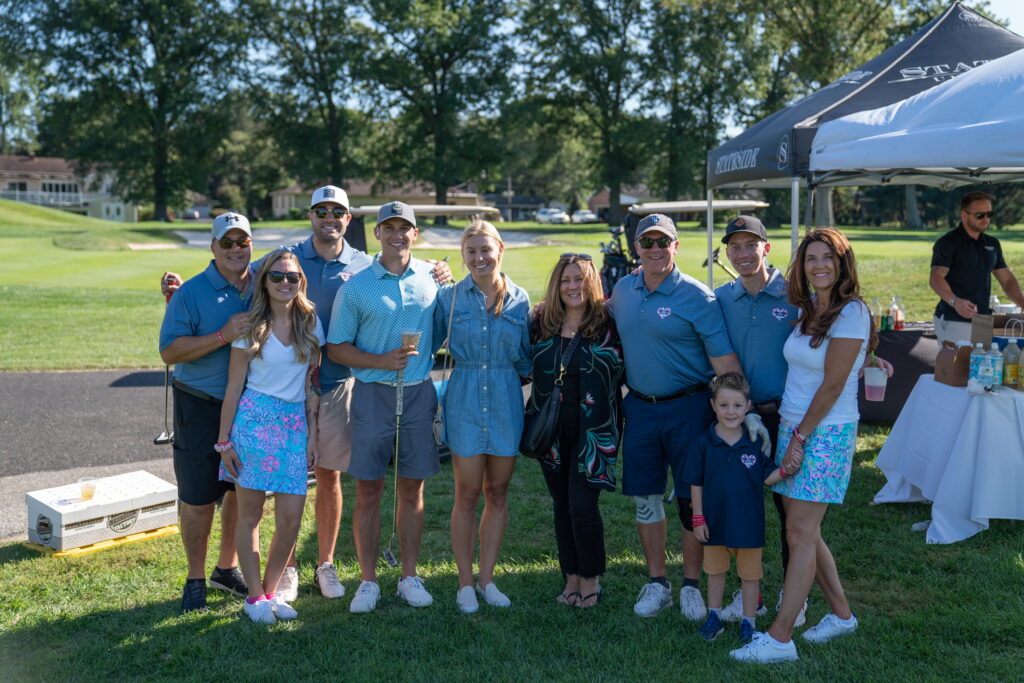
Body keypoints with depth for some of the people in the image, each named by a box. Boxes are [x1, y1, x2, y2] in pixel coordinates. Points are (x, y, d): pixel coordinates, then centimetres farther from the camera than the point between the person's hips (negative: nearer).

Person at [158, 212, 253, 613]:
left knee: (242, 490, 15)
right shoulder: (191, 293, -10)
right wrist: (223, 336, -25)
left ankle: (227, 568, 33)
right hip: (202, 407, -4)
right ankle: (196, 580, 19)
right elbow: (170, 352, -16)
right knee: (198, 497, 2)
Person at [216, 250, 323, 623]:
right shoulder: (250, 327, -1)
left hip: (295, 424, 3)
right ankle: (255, 596, 19)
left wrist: (312, 434, 7)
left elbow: (312, 383, 10)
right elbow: (234, 387, 0)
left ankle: (270, 590, 20)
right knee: (250, 514, 5)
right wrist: (223, 440, -2)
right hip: (254, 419, -3)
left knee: (291, 518, 0)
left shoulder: (311, 323, 7)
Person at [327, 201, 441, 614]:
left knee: (412, 490, 9)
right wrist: (381, 361, -13)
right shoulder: (356, 286, 0)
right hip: (373, 393, -1)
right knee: (368, 492, 3)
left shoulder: (432, 277, 6)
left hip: (419, 393, 2)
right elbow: (336, 348, 0)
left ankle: (409, 577, 22)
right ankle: (368, 581, 16)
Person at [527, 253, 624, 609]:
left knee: (582, 505, -7)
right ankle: (572, 578, 25)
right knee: (561, 505, 11)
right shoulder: (541, 322, 5)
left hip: (592, 429, -4)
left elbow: (625, 370, 0)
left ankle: (591, 580, 13)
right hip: (551, 428, 4)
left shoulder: (607, 323, -4)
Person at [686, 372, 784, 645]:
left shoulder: (756, 442, -8)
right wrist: (698, 518, -4)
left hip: (748, 523, -1)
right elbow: (696, 483, -4)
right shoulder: (703, 443, -9)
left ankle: (748, 622, 28)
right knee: (715, 571, 19)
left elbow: (766, 477, -2)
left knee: (750, 574, 12)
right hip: (715, 521, 1)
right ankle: (714, 616, 36)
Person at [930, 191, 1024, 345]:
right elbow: (936, 278, -17)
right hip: (953, 322, -7)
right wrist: (954, 301, -34)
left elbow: (1007, 279, 19)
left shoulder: (992, 244, 16)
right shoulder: (947, 242, -6)